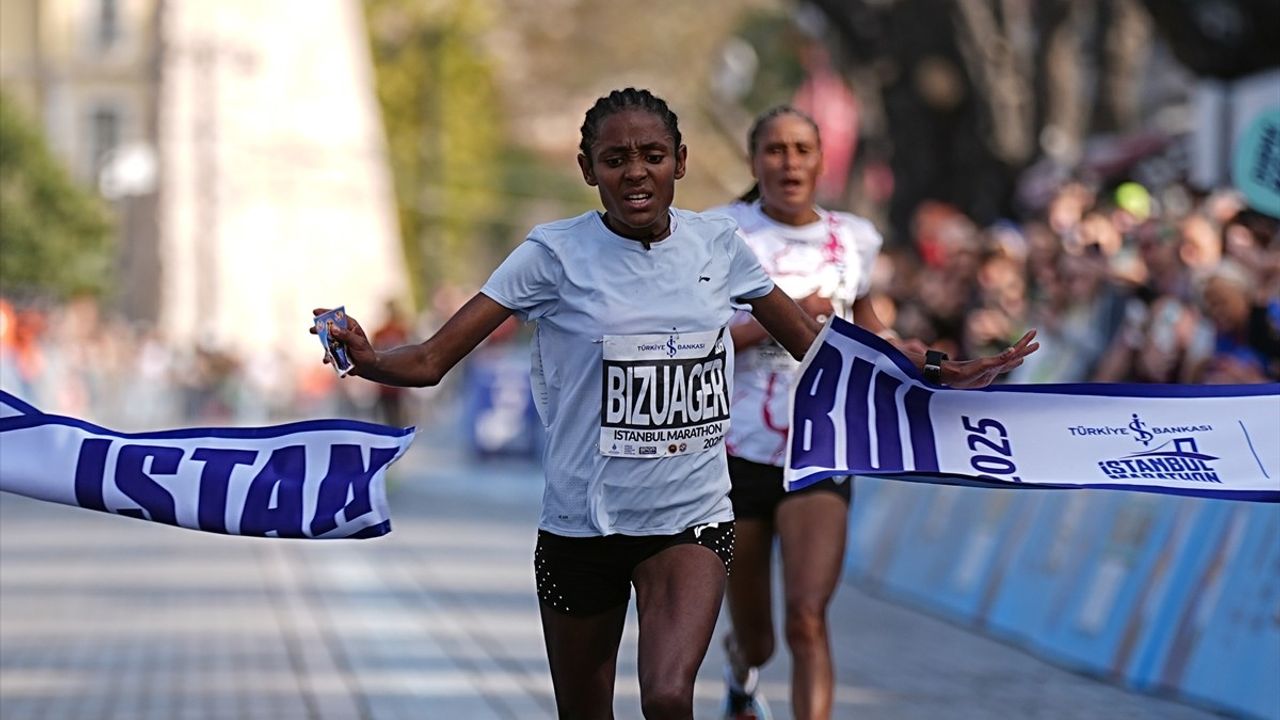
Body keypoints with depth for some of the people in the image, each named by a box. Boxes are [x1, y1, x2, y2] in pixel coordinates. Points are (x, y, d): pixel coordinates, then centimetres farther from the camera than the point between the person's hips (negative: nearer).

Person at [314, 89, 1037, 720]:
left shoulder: (717, 244, 1)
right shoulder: (556, 254, -8)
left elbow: (816, 343, 13)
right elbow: (432, 359, -13)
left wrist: (945, 374, 9)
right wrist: (368, 360, -35)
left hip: (692, 519, 1)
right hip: (581, 523, 0)